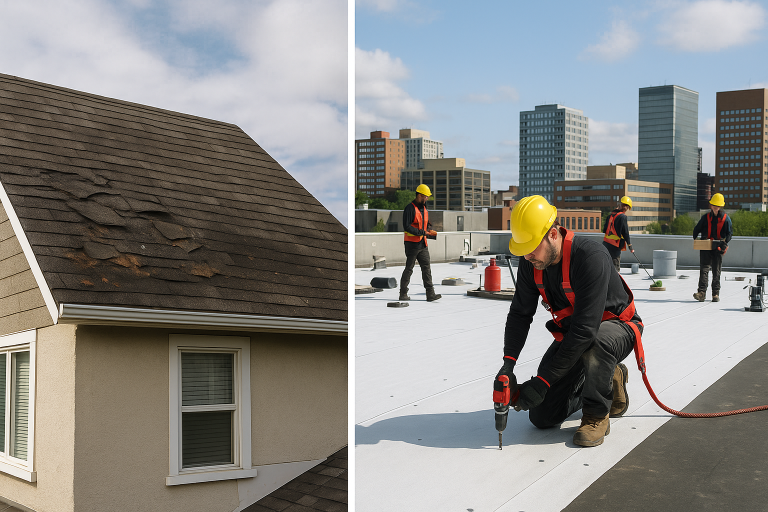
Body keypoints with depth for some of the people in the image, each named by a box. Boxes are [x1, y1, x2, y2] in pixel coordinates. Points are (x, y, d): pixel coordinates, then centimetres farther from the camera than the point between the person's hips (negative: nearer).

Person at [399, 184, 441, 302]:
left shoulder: (424, 209, 15)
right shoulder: (410, 208, -11)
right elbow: (406, 226, -19)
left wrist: (431, 231, 1)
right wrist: (423, 232, -22)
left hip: (422, 244, 7)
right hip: (412, 243, -7)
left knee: (426, 268, 1)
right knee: (409, 269, 0)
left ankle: (430, 293, -2)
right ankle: (403, 294, 11)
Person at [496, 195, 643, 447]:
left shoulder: (591, 257, -35)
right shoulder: (531, 262, -13)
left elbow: (585, 330, -39)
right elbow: (520, 313, -4)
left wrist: (542, 381, -38)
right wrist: (508, 363, -21)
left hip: (618, 326, -6)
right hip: (570, 332, 6)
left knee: (596, 342, -44)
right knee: (542, 416, 0)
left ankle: (597, 415, -16)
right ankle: (608, 380, 22)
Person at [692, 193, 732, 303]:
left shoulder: (726, 218, 4)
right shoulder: (705, 217, 8)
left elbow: (730, 233, 4)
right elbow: (697, 229, 15)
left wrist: (725, 242, -10)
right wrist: (695, 238, 3)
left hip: (718, 248, 0)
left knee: (716, 272, 4)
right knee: (704, 269, -10)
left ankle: (716, 294, 12)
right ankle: (701, 293, -17)